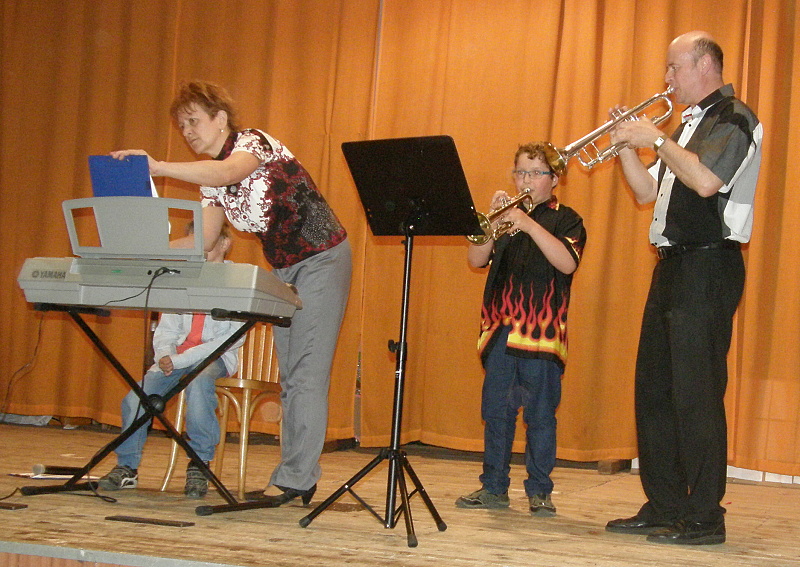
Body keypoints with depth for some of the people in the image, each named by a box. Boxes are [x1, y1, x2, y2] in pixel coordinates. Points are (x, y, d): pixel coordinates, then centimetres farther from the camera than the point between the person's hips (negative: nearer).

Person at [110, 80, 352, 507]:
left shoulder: (253, 142, -14)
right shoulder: (211, 178, 9)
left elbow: (227, 172, -38)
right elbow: (203, 242, 3)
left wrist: (158, 167, -47)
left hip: (322, 260, -9)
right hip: (283, 269, 9)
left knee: (308, 373, -11)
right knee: (290, 376, 8)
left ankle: (294, 478, -12)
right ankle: (299, 477, 12)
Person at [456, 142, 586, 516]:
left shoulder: (565, 219, 4)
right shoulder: (505, 216, 16)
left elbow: (568, 263, -15)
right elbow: (476, 260, 5)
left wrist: (529, 225, -21)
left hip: (541, 330, -4)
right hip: (500, 329, 4)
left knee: (540, 412, 0)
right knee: (496, 409, 7)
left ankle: (539, 490, 8)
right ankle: (494, 486, 16)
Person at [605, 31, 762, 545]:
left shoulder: (734, 119, -7)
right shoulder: (690, 125, 21)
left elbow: (706, 181, -23)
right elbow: (648, 192, 20)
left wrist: (657, 139, -13)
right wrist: (626, 146, 7)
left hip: (707, 266, -10)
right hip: (674, 266, 10)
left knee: (696, 392, -10)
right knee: (654, 390, 10)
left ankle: (704, 517, -5)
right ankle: (664, 507, 17)